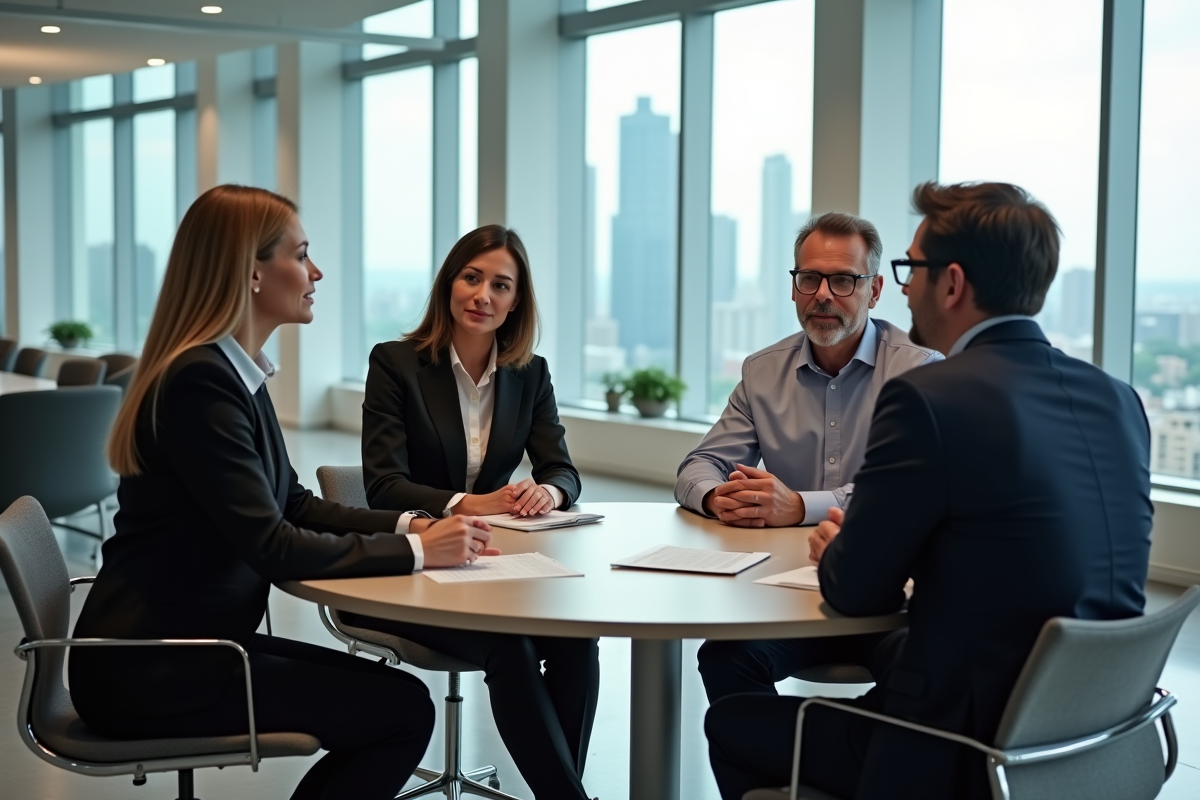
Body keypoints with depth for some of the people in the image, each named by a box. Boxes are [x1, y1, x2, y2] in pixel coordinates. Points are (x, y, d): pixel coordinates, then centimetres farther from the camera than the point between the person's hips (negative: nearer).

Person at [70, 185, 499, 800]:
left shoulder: (233, 372, 11)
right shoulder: (200, 380, -20)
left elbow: (293, 506, 16)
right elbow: (271, 547, -23)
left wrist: (408, 525, 2)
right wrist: (414, 552, -15)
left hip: (192, 644, 10)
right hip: (151, 673, -10)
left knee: (389, 695, 7)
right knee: (404, 709, -8)